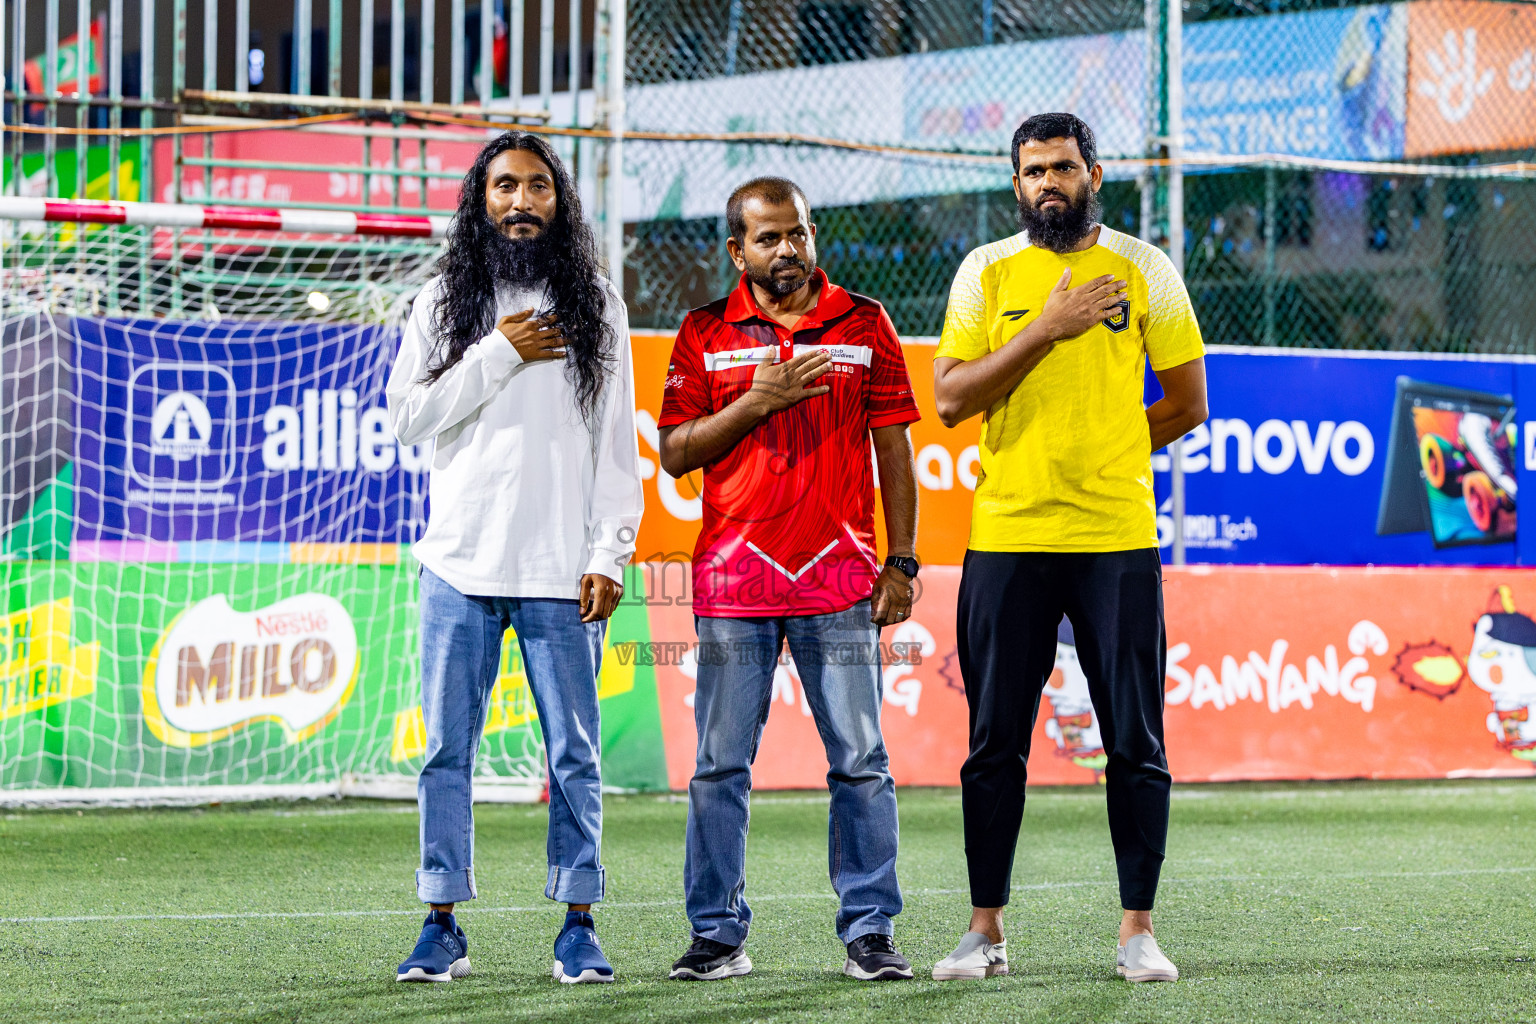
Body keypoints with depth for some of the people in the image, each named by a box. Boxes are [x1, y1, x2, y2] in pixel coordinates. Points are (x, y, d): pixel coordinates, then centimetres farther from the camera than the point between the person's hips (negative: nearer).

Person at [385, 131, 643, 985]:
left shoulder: (595, 305, 8)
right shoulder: (445, 302, 9)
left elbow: (618, 441, 6)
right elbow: (409, 415, 0)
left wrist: (610, 555, -2)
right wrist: (499, 356, -8)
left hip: (561, 570, 0)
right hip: (461, 562, 0)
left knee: (575, 753, 0)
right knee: (448, 748, 2)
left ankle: (580, 926, 6)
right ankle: (443, 927, 8)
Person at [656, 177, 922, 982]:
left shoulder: (864, 325, 9)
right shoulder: (705, 333, 8)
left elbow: (892, 448, 9)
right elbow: (675, 453, 4)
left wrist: (901, 561, 3)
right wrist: (755, 402, -9)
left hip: (839, 573, 0)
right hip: (733, 574, 0)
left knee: (860, 762, -2)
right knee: (720, 763, 1)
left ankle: (868, 931, 3)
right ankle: (718, 935, 7)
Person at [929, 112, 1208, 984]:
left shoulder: (1145, 270, 5)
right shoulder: (986, 274, 5)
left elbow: (1186, 405, 9)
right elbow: (951, 399, -4)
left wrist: (1102, 455, 5)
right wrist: (1046, 329, -11)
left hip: (1118, 537, 0)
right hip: (1006, 539, 0)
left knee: (1136, 745, 0)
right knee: (994, 745, 3)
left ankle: (1139, 929, 8)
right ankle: (986, 930, 11)